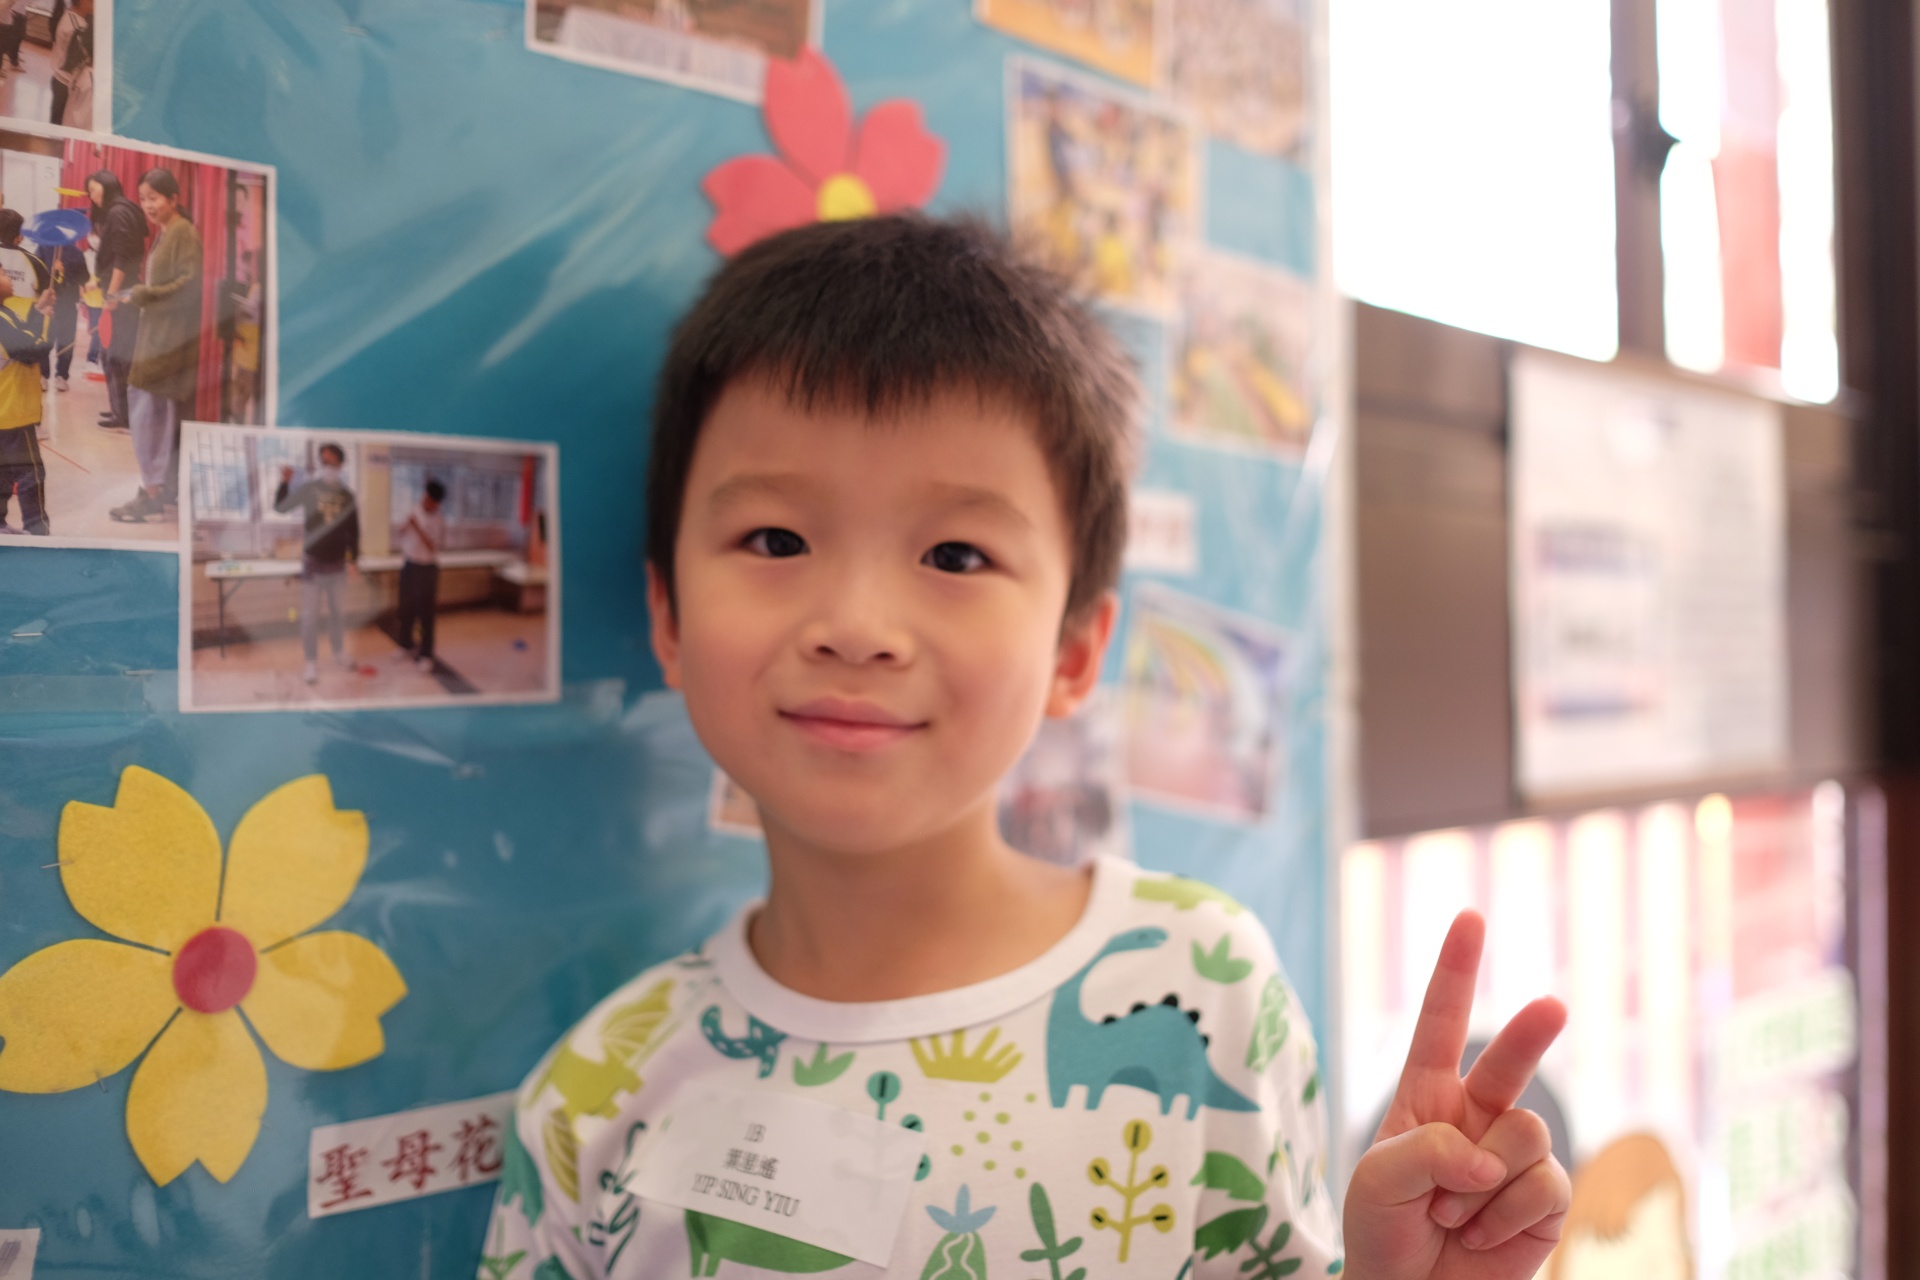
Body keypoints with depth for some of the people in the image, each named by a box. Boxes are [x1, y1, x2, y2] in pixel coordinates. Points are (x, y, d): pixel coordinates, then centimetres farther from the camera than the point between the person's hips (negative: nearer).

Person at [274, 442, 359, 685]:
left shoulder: (347, 496, -2)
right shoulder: (308, 488, -8)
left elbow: (353, 529, 6)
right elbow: (280, 507, -8)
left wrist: (354, 556, 5)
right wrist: (285, 482, -19)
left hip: (337, 562, 3)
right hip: (313, 562, -2)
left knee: (337, 611, 17)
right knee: (310, 615, 0)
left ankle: (339, 652, 35)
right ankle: (312, 663, 10)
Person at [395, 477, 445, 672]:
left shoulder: (439, 519, -14)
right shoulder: (415, 510, 0)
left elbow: (433, 546, -20)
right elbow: (404, 532, 14)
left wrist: (417, 527, -28)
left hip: (427, 568, -5)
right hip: (408, 564, 5)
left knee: (425, 612, -3)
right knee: (406, 608, 14)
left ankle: (425, 655, 2)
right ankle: (406, 645, 32)